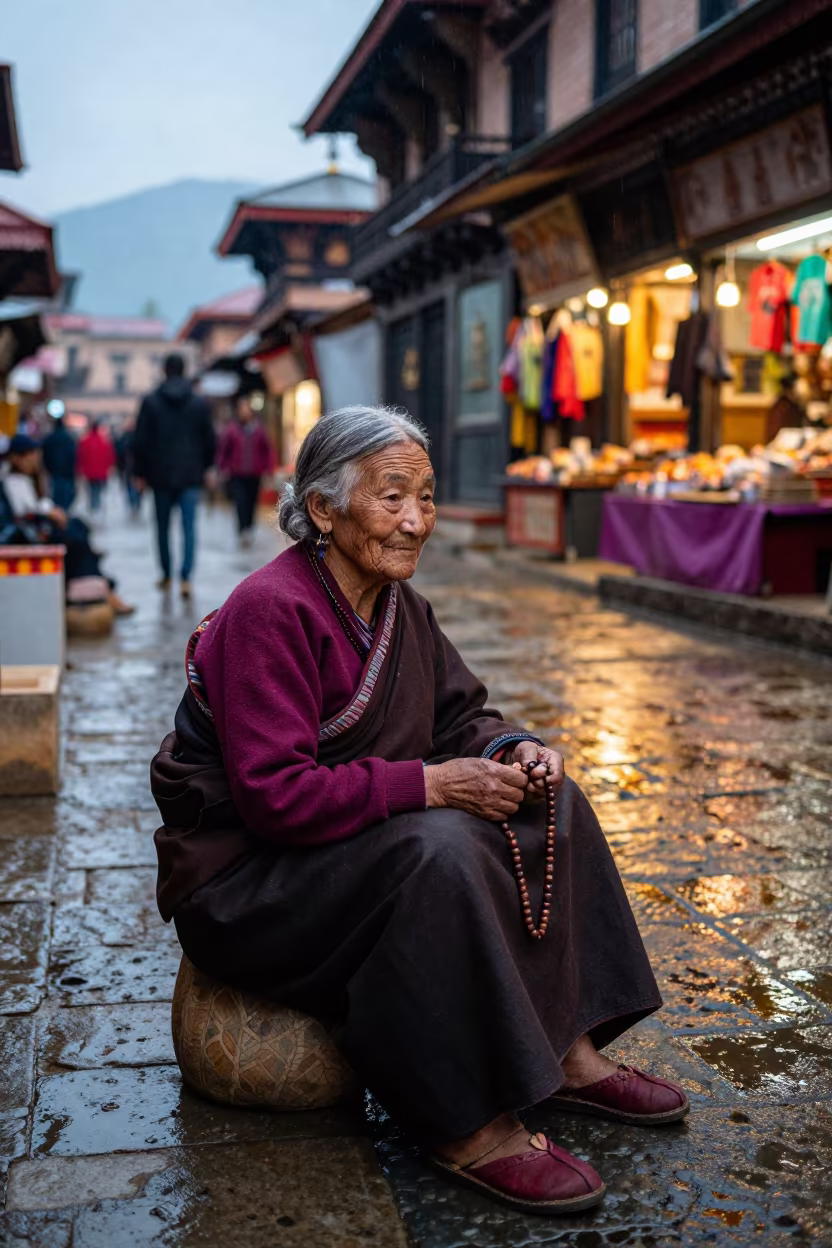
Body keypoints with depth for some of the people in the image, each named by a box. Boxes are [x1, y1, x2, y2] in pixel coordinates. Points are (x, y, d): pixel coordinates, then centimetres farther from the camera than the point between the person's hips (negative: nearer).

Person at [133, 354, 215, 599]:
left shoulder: (151, 402, -1)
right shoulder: (200, 404, 3)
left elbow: (141, 441, -1)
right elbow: (210, 441, 7)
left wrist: (141, 473, 7)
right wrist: (204, 467, 21)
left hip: (161, 475, 0)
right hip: (191, 476, 0)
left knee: (163, 526, 13)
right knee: (189, 527, -4)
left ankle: (166, 576, 22)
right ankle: (185, 578, -16)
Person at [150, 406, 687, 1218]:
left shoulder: (398, 605, 4)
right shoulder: (270, 612, -23)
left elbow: (459, 714, 13)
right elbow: (276, 795, -28)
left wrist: (513, 750, -10)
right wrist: (428, 784, -28)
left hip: (359, 841, 9)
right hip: (243, 879, -9)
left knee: (550, 803, -1)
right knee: (439, 852, -33)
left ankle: (568, 1053, 1)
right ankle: (469, 1129, -22)